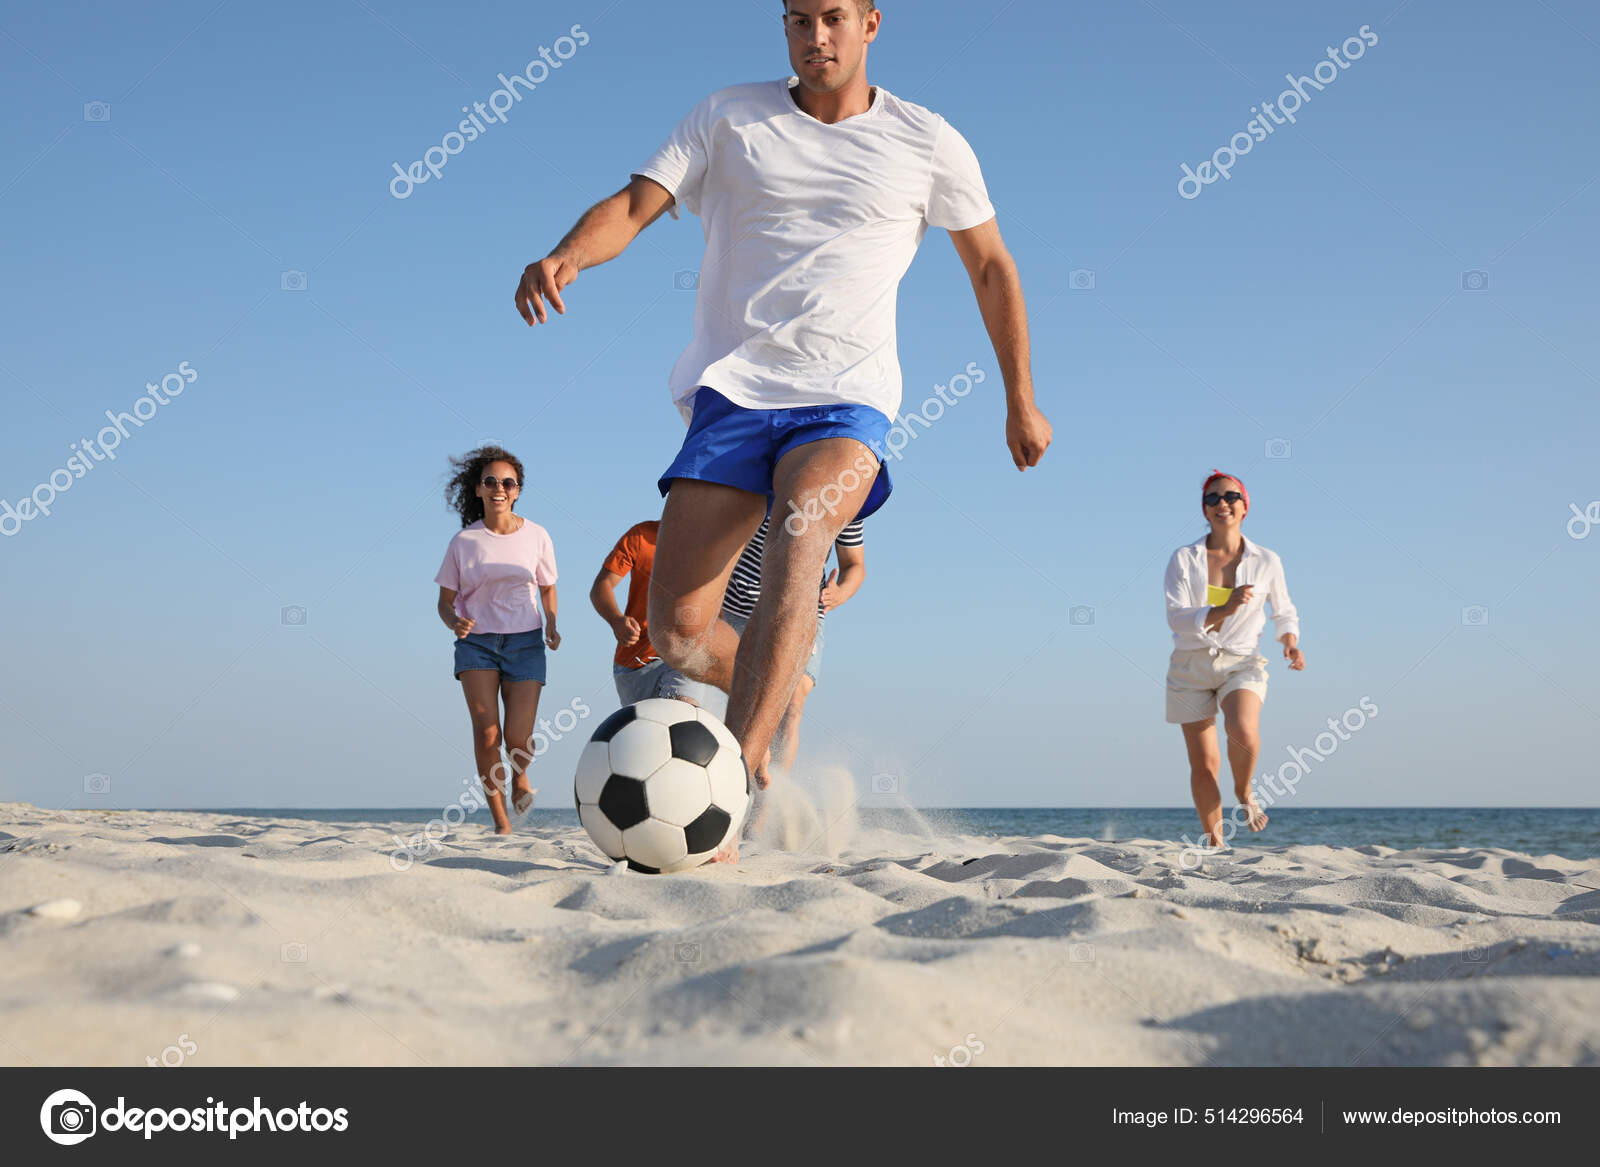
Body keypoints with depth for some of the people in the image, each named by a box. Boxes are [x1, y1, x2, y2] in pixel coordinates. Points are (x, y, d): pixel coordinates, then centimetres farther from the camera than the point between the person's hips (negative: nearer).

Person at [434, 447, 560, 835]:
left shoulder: (537, 536, 1)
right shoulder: (464, 541, -1)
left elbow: (548, 588, 16)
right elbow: (445, 600, 5)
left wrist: (551, 623, -3)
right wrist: (454, 622, -18)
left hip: (525, 642, 0)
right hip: (476, 641, 0)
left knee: (519, 740, -10)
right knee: (486, 733, -17)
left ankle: (519, 775, 28)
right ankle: (500, 821, -3)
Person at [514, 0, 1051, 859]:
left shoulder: (928, 143, 9)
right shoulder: (729, 117, 8)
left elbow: (991, 266, 19)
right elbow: (634, 204, -3)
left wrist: (1021, 401, 21)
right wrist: (566, 256, -25)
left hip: (845, 398, -2)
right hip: (732, 390, 2)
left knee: (799, 538, -34)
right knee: (677, 629, -8)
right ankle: (778, 696, 26)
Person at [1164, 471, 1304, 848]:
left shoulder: (1266, 562, 4)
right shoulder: (1184, 559, -1)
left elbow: (1284, 612, 18)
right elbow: (1176, 617, -13)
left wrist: (1291, 643, -3)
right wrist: (1222, 611, -29)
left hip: (1242, 664, -1)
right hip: (1192, 666, 1)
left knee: (1243, 732, -30)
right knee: (1203, 764, -1)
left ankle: (1244, 792, 2)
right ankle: (1215, 842, 17)